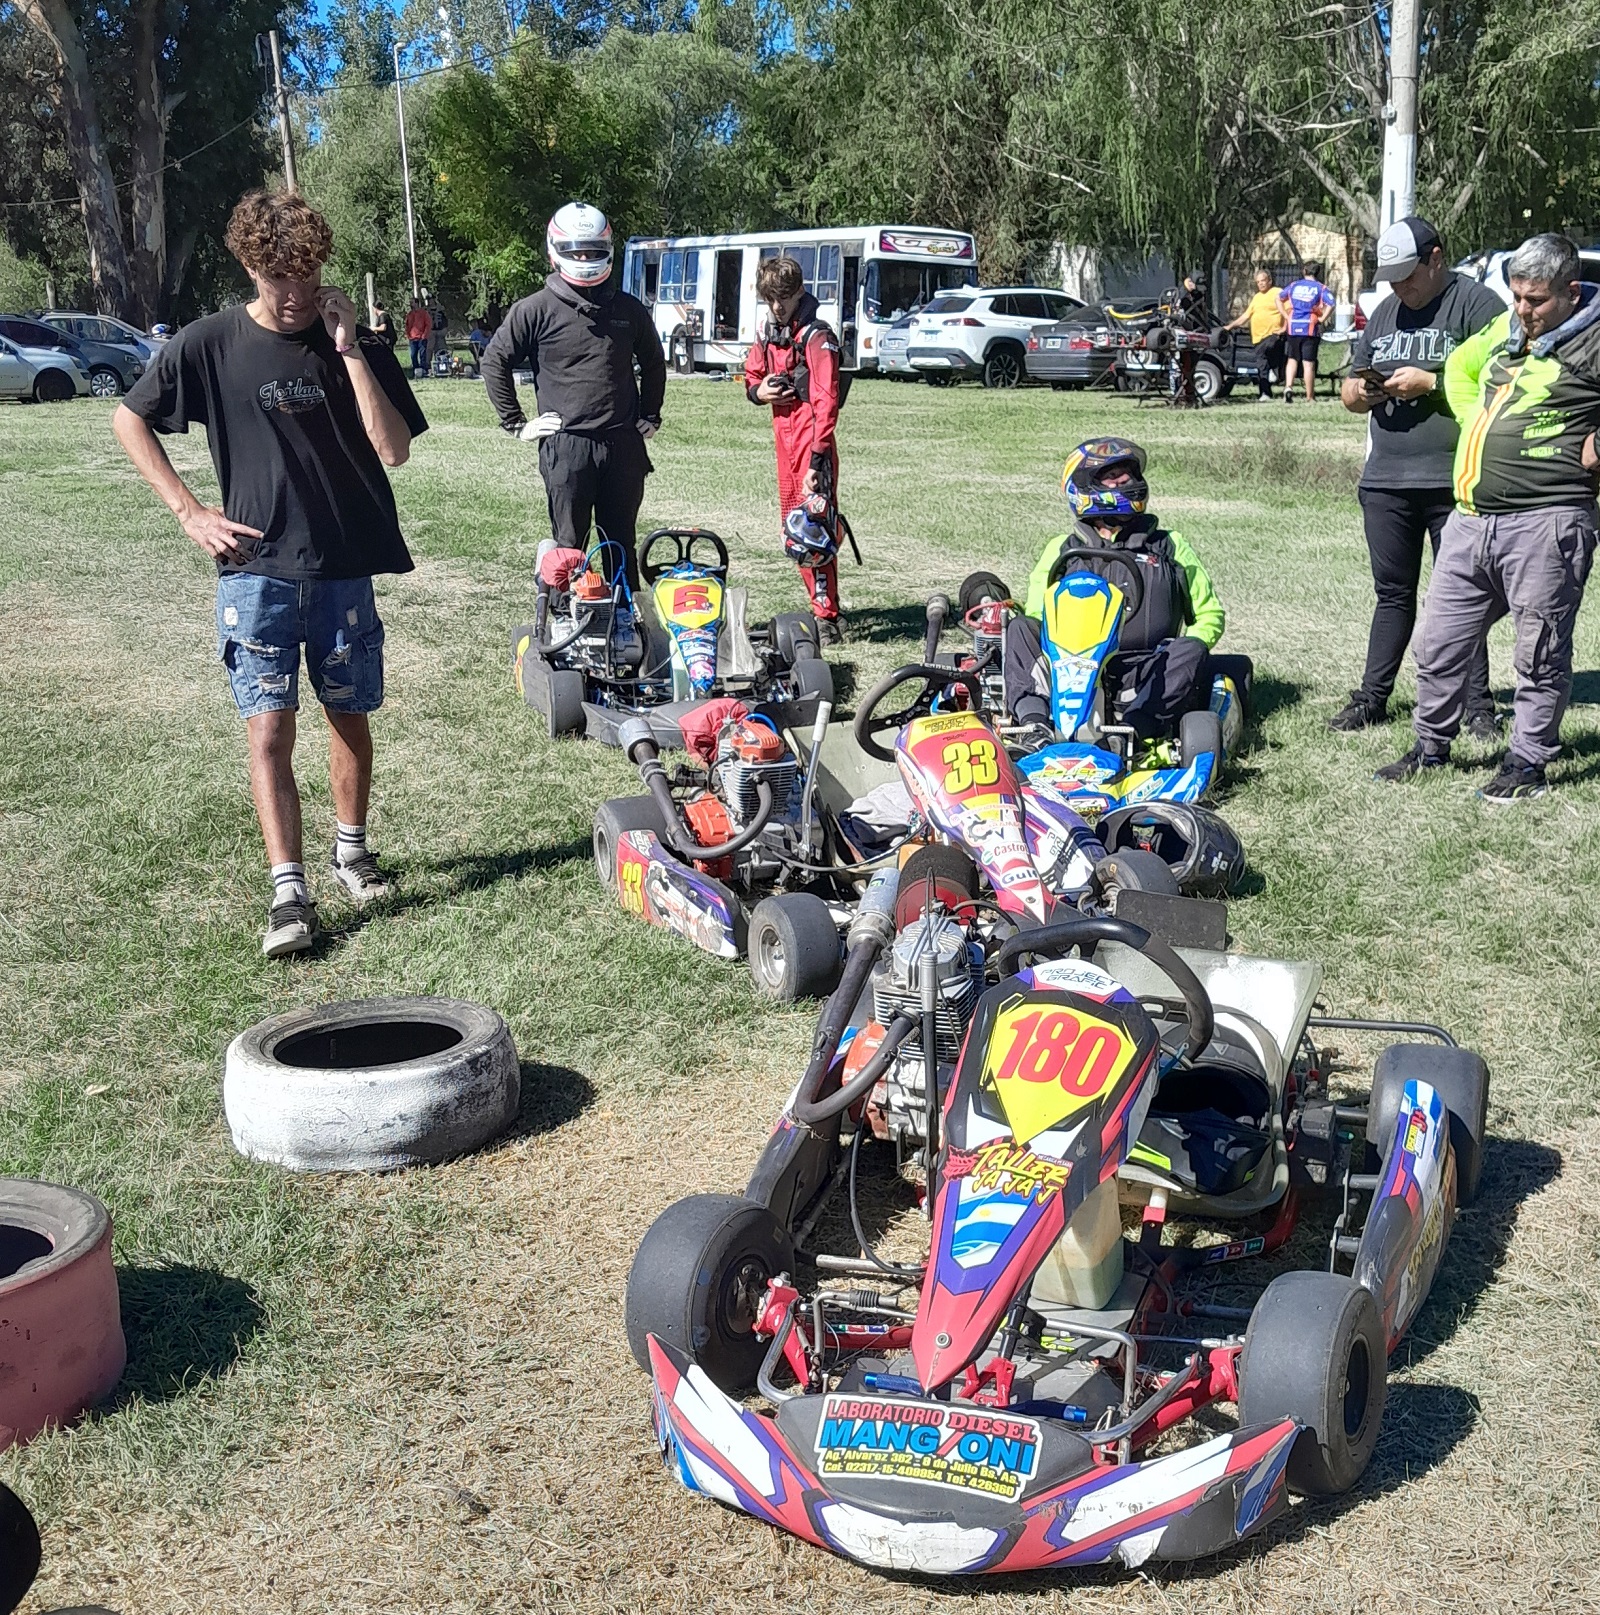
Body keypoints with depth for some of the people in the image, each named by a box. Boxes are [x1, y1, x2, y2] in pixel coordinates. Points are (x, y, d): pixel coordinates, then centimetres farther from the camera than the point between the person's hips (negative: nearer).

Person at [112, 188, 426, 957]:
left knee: (349, 714, 12)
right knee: (269, 728, -7)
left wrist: (350, 350, -16)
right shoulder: (210, 343, -3)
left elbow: (394, 449, -11)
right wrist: (189, 510, 0)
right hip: (256, 568, -1)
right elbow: (129, 420, 7)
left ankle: (351, 847, 32)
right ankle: (288, 890, -5)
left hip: (344, 567, 2)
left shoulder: (354, 343, -1)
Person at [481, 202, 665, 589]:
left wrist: (650, 417, 18)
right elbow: (495, 362, 5)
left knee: (621, 546, 10)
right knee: (570, 547, 2)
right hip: (565, 445, -3)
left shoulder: (629, 310, 10)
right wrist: (517, 424, 2)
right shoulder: (536, 310, -1)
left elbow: (653, 363, 25)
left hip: (624, 444, 3)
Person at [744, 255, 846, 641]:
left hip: (812, 442, -9)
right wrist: (757, 391, 2)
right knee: (793, 529, 13)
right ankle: (821, 606, 23)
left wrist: (818, 457, -26)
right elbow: (752, 376, 28)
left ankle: (826, 617, -11)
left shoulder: (816, 337, -13)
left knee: (814, 529, -14)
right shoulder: (767, 338, 12)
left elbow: (826, 401, -19)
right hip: (784, 438, 9)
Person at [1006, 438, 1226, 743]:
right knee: (1019, 628, -22)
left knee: (1191, 651, -31)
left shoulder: (1170, 547, 20)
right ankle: (1034, 724, -44)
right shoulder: (1061, 549, 20)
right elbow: (1036, 618, 14)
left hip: (1146, 676, 0)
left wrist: (1185, 653, -3)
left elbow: (1210, 614, 19)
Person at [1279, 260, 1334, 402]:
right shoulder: (1320, 288, 0)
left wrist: (1286, 315, 15)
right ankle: (1310, 397, 6)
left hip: (1292, 327, 2)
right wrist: (1322, 319, -5)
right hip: (1310, 328, -2)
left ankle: (1288, 387, -8)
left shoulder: (1294, 285, 10)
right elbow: (1330, 304, -15)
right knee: (1309, 363, 1)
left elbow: (1279, 298, 18)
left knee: (1292, 359, 14)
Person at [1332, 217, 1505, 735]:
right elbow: (1349, 394, 22)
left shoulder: (1476, 304, -3)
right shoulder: (1385, 312, 18)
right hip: (1385, 480, 6)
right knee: (1392, 593, 12)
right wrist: (1361, 390, -1)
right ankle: (1372, 697, 17)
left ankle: (1478, 707, 5)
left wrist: (1429, 383, -16)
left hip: (1454, 483, -6)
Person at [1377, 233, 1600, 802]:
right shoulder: (1505, 328, 15)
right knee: (1439, 642, 12)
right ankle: (1431, 747, 26)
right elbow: (1460, 367, 32)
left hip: (1545, 521, -7)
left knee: (1539, 652, 2)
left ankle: (1527, 763, 12)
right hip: (1472, 519, 7)